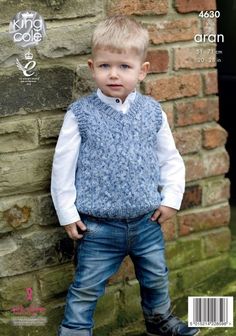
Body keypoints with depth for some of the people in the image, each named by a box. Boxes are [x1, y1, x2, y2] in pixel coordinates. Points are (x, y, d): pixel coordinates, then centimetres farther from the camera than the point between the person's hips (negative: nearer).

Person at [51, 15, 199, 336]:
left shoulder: (152, 111, -3)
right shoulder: (80, 114, -11)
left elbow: (170, 158, 9)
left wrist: (171, 198, 2)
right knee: (86, 289, 7)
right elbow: (63, 166, -6)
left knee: (156, 278, 24)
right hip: (98, 227, -3)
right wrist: (67, 213, -4)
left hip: (148, 221, 4)